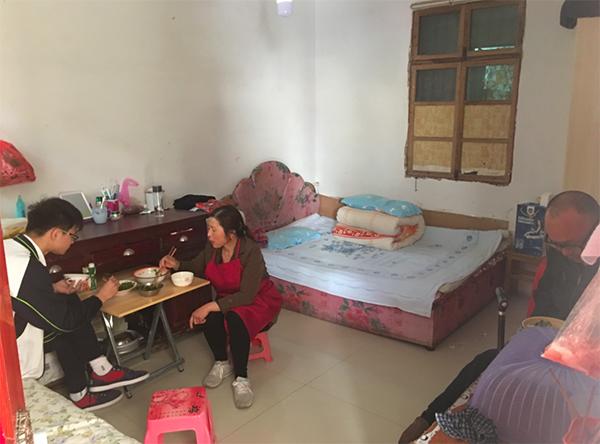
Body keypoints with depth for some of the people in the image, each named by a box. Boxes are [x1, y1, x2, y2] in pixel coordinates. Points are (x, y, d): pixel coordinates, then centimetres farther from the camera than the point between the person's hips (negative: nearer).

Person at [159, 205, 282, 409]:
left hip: (259, 301, -5)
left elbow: (247, 296, -32)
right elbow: (196, 267, 12)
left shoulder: (250, 250, -28)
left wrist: (210, 306, -35)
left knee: (235, 319, -35)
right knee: (210, 319, -26)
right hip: (227, 300, 5)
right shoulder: (212, 248, -9)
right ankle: (221, 363, 0)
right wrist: (176, 264, -8)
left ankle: (241, 378, -20)